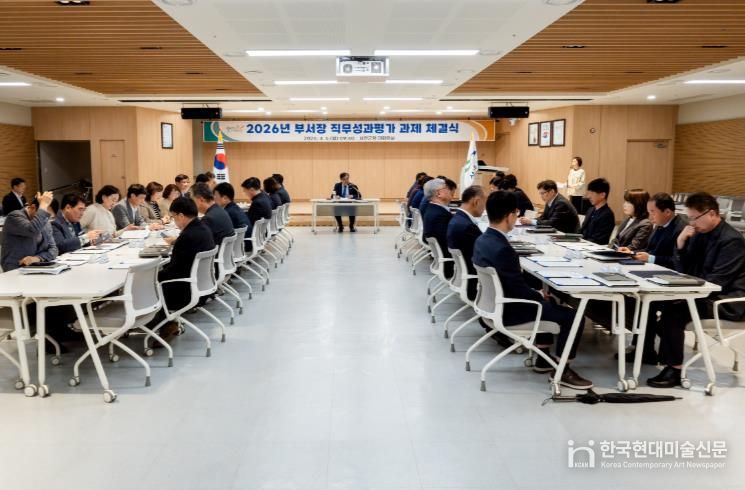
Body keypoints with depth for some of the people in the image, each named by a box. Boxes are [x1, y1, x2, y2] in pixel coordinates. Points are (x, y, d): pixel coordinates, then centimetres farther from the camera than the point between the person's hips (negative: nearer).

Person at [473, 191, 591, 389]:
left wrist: (537, 294, 12)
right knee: (572, 316, -7)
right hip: (508, 311, -10)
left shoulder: (481, 240, 0)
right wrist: (540, 296, -3)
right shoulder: (503, 249, -29)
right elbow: (520, 290, -24)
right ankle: (562, 370, 6)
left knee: (546, 303, 32)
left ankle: (543, 359, 35)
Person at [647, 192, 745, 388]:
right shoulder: (701, 233, 8)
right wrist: (681, 241, -5)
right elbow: (682, 270, 8)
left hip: (728, 300, -8)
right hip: (706, 294, 8)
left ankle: (674, 370, -16)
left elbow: (716, 282, -23)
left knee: (674, 309, -26)